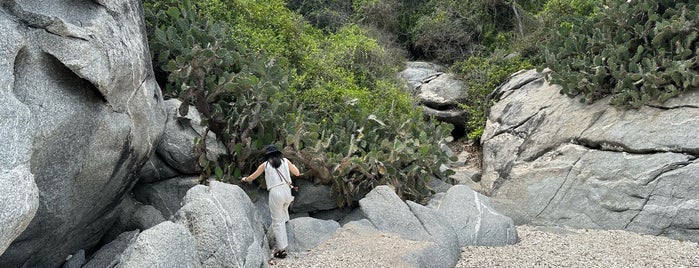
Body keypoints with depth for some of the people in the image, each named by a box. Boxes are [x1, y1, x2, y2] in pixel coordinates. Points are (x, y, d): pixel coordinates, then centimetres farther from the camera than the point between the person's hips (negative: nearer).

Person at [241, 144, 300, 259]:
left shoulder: (265, 165, 10)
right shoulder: (285, 161, 12)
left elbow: (252, 177, 23)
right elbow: (297, 173, 18)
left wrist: (245, 179, 45)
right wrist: (293, 165, 38)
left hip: (275, 193, -2)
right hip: (287, 191, 2)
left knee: (277, 222, 4)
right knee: (284, 209, 35)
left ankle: (282, 250, 5)